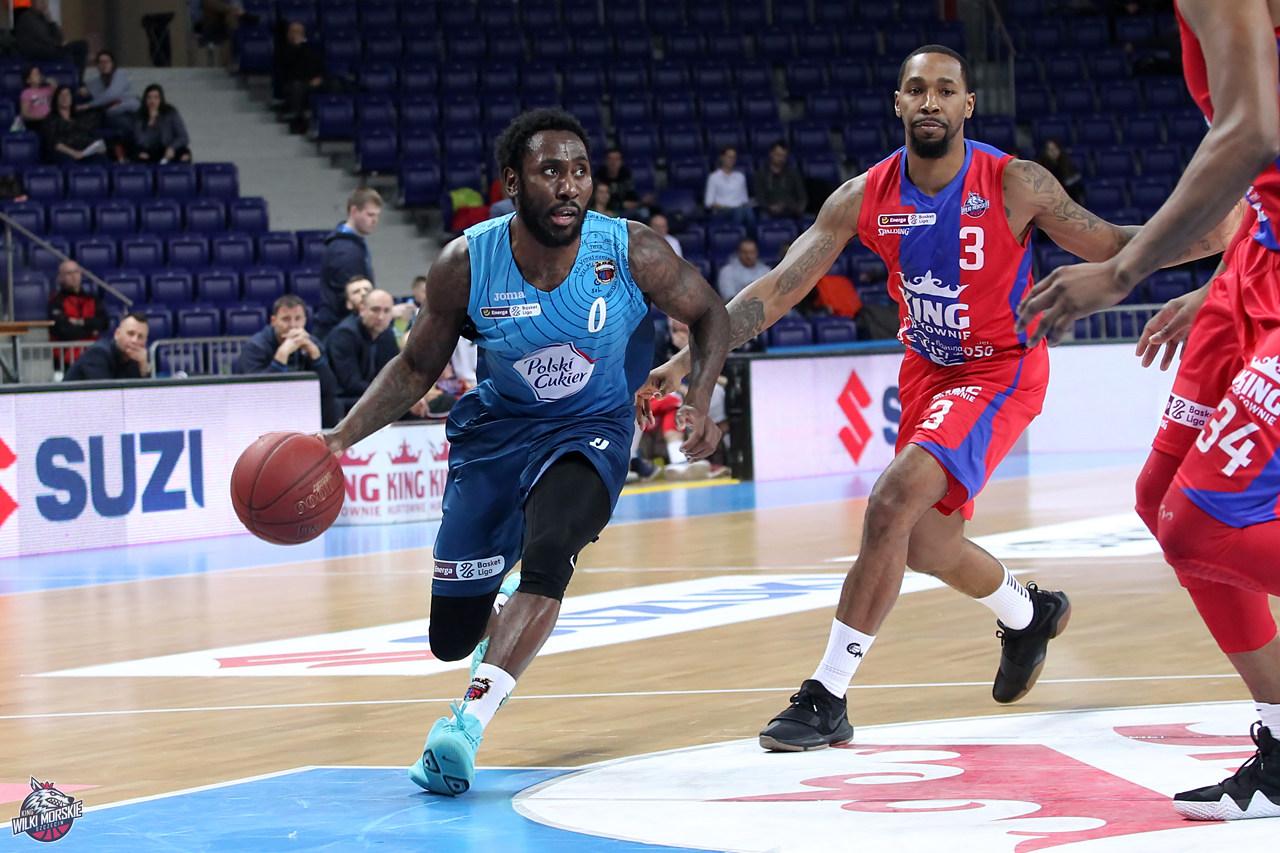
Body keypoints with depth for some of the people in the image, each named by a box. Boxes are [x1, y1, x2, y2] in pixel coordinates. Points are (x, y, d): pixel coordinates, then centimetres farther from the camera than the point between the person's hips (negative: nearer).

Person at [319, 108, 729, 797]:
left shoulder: (631, 252, -21)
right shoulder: (466, 264, -19)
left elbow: (708, 314, -2)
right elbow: (416, 368, -3)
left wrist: (699, 403, -18)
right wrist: (343, 436, -17)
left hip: (589, 429, -2)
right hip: (498, 429, 2)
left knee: (547, 552, -35)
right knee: (451, 638, 5)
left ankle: (469, 722, -33)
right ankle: (506, 617, 44)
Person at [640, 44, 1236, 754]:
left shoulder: (1014, 185, -20)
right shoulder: (865, 198, -11)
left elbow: (1109, 246, -9)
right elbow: (778, 289, -10)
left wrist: (1218, 236, -25)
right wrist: (687, 360, -19)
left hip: (1001, 370, -6)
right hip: (927, 369, 6)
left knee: (894, 502, -24)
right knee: (926, 545, 15)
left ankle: (827, 697, -19)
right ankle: (1028, 612, 50)